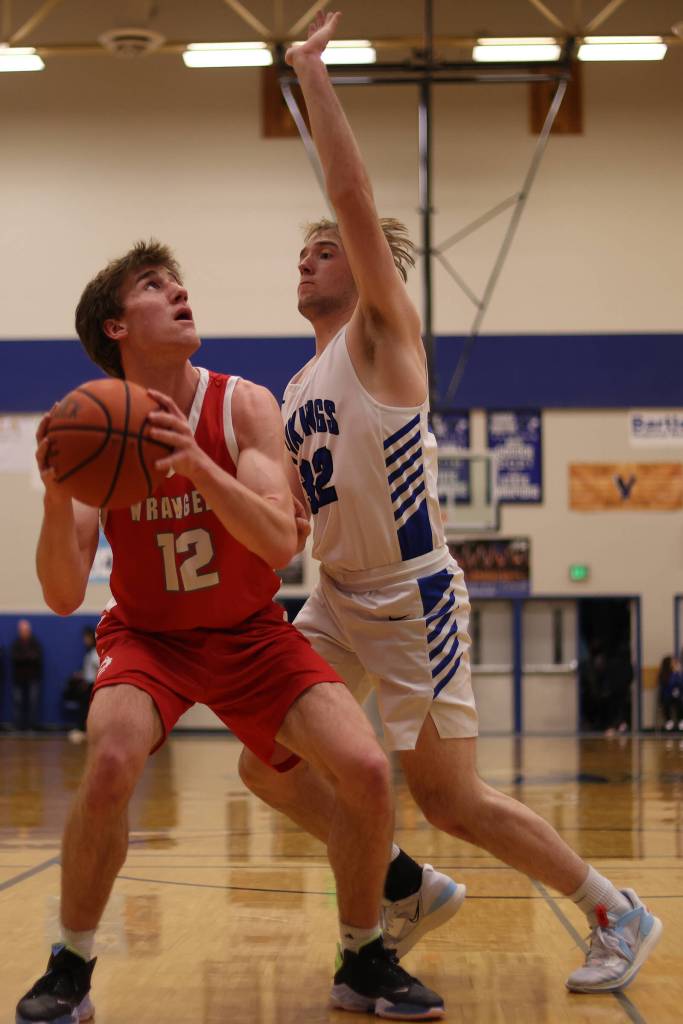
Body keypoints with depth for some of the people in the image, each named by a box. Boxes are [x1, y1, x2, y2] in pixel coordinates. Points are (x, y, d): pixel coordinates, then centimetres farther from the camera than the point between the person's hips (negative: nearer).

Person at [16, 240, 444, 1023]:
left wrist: (199, 466, -41)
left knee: (365, 769, -16)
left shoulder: (244, 406, -14)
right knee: (110, 762, -30)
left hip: (251, 632, 1)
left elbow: (280, 544, -26)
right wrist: (56, 497, -38)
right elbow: (64, 597, -19)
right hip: (148, 635, -1)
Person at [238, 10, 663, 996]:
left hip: (409, 598, -8)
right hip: (336, 597, 8)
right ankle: (407, 890, 20)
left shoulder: (383, 333, -7)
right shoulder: (299, 386, 15)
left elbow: (355, 199, -18)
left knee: (451, 799, -3)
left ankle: (619, 914, 15)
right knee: (267, 765, 3)